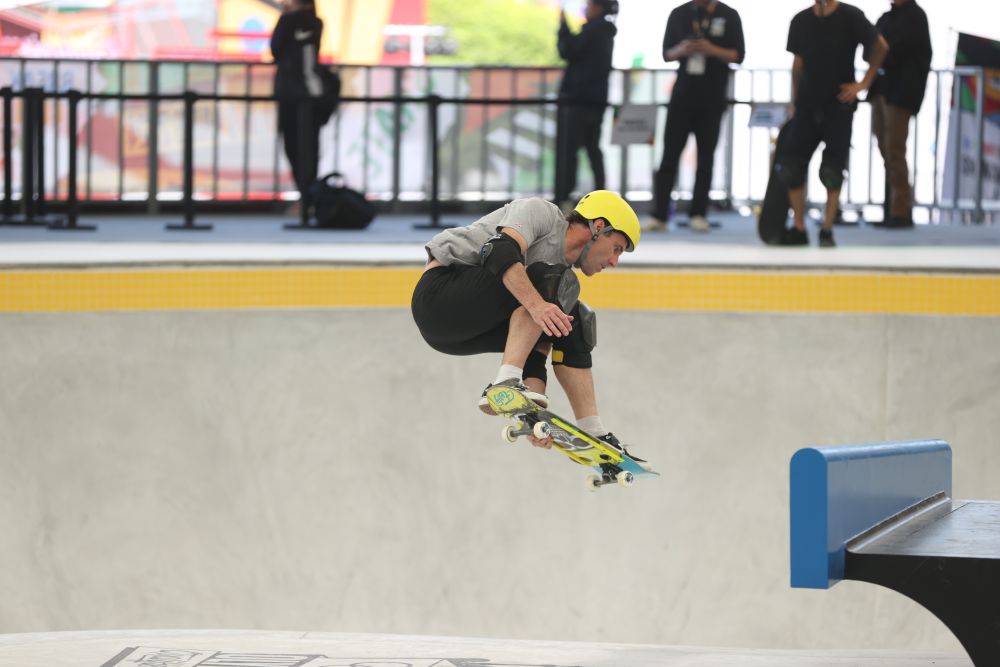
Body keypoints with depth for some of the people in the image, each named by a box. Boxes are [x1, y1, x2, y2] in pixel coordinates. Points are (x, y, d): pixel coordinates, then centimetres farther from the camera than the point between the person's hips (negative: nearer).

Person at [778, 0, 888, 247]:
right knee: (790, 167, -5)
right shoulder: (801, 21, 3)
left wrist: (864, 83, -3)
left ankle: (827, 231, 4)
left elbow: (880, 47, 0)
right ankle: (799, 229, 6)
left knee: (832, 171, -6)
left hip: (839, 105, -3)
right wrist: (794, 102, 9)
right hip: (807, 104, 3)